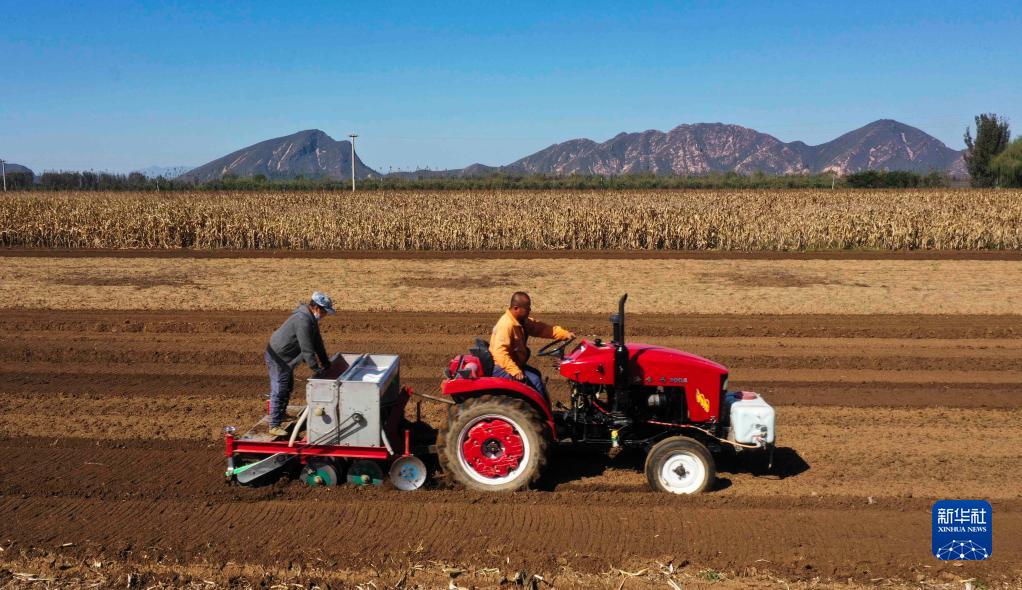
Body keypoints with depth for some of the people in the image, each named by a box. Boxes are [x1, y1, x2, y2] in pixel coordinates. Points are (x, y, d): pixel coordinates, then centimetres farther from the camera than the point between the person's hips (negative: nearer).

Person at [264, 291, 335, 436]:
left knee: (288, 387, 24)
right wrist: (316, 369, -24)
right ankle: (274, 426, -2)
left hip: (286, 358, 11)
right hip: (278, 358, -11)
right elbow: (306, 349, -29)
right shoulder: (303, 320, -29)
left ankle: (281, 414, 42)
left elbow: (317, 342, 12)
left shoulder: (311, 318, 5)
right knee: (279, 391, -7)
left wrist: (326, 363, 12)